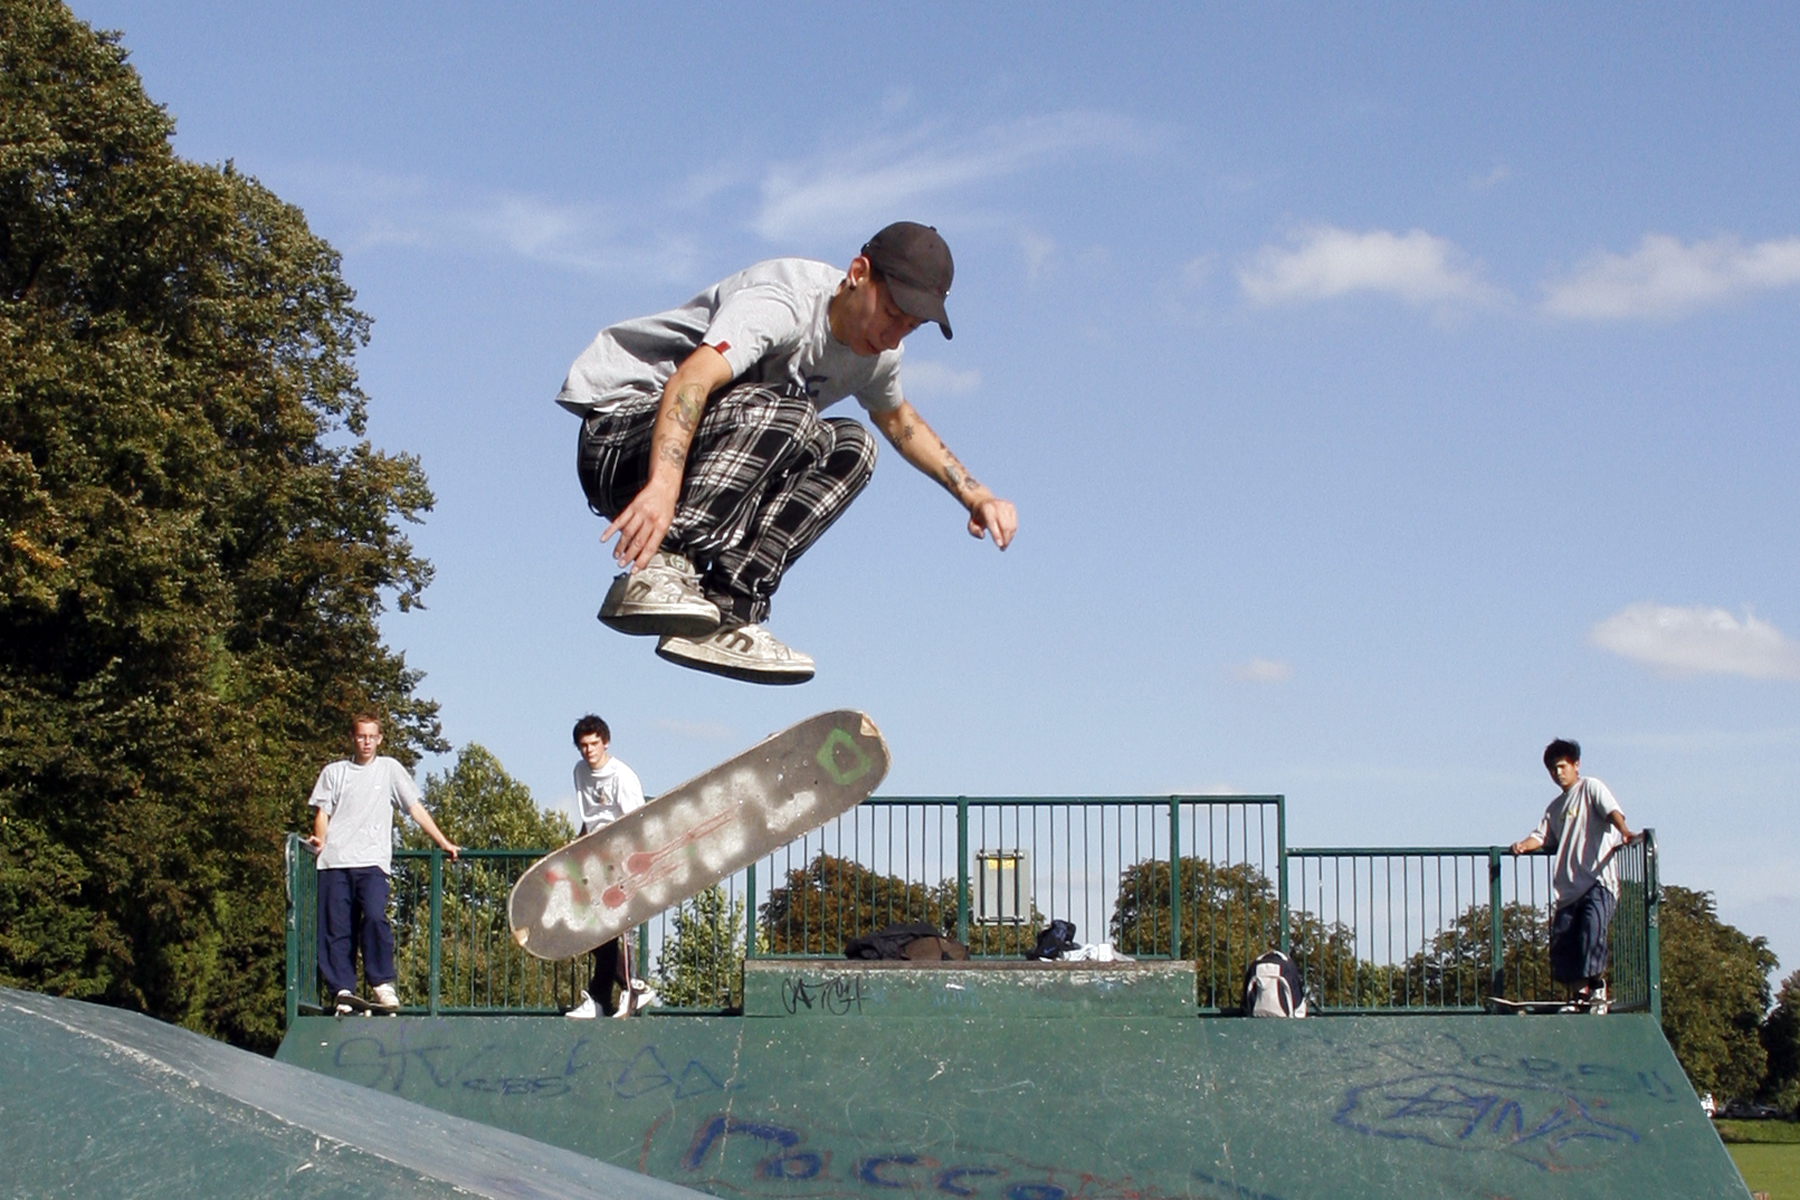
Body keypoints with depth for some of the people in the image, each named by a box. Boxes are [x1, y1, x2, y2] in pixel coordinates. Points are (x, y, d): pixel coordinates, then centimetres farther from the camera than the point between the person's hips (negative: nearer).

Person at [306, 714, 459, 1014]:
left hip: (372, 861, -2)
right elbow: (323, 811, 13)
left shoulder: (389, 769, 15)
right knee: (336, 927, -4)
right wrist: (319, 839, -7)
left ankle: (383, 983, -11)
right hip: (335, 862, 2)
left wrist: (444, 843, 9)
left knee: (375, 916, -21)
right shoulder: (334, 772, 18)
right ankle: (342, 990, 0)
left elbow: (416, 808, 14)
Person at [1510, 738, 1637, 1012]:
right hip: (1568, 885, 7)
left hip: (1597, 879, -7)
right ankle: (1579, 995, 6)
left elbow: (1611, 810, -11)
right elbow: (1542, 835, 15)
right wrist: (1523, 845, -7)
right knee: (1562, 940, -1)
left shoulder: (1590, 787, 6)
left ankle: (1597, 989, -15)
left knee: (1593, 931, -22)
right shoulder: (1556, 806, 25)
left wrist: (1624, 832, -31)